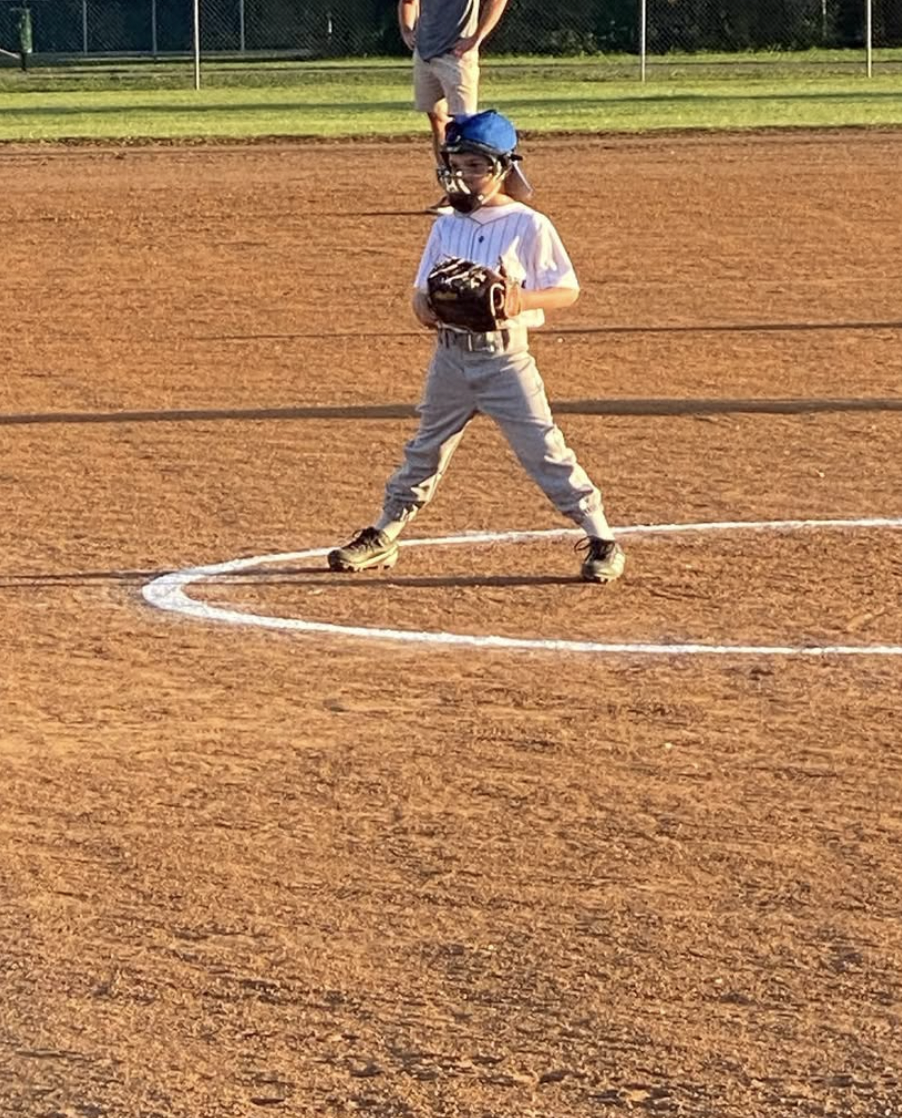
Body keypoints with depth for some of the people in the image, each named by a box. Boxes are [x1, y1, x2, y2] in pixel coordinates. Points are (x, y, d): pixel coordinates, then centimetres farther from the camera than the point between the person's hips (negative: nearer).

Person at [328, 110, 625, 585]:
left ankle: (602, 540, 1)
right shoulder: (447, 227, 9)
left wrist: (520, 301, -24)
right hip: (450, 357, 5)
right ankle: (382, 537, 26)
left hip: (505, 356, -5)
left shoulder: (528, 226, -7)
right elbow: (423, 289, 14)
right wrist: (424, 306, -10)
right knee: (425, 451, 15)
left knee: (544, 451, -7)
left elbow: (567, 290, -7)